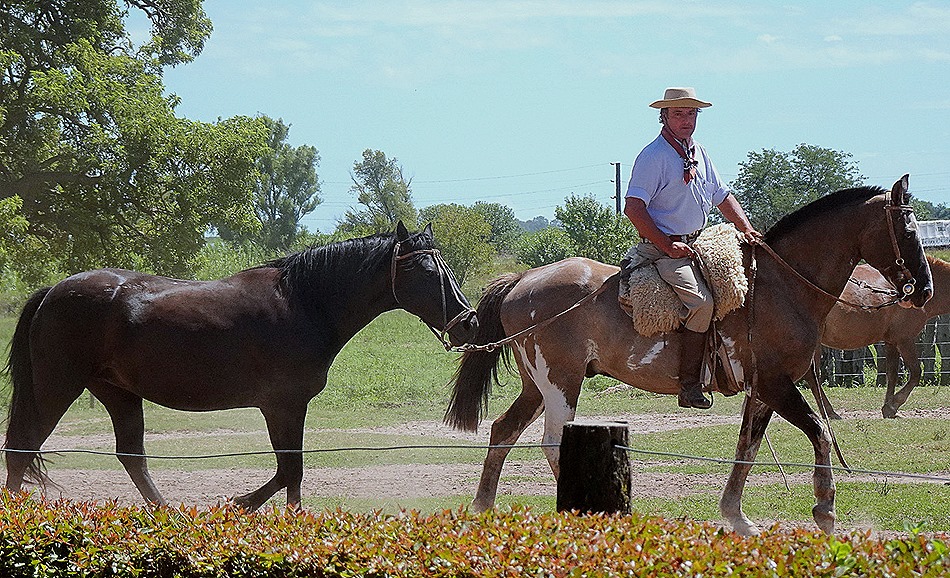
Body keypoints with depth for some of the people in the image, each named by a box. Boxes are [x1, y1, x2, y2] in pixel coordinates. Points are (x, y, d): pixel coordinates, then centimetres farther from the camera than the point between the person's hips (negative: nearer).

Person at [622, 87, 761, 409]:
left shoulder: (699, 154, 15)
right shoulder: (653, 156, -10)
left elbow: (723, 197, 24)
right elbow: (633, 208, -17)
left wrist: (746, 228, 7)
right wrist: (667, 246, -20)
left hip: (699, 243, 9)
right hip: (663, 247, -9)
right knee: (700, 300, -26)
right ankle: (689, 385, -26)